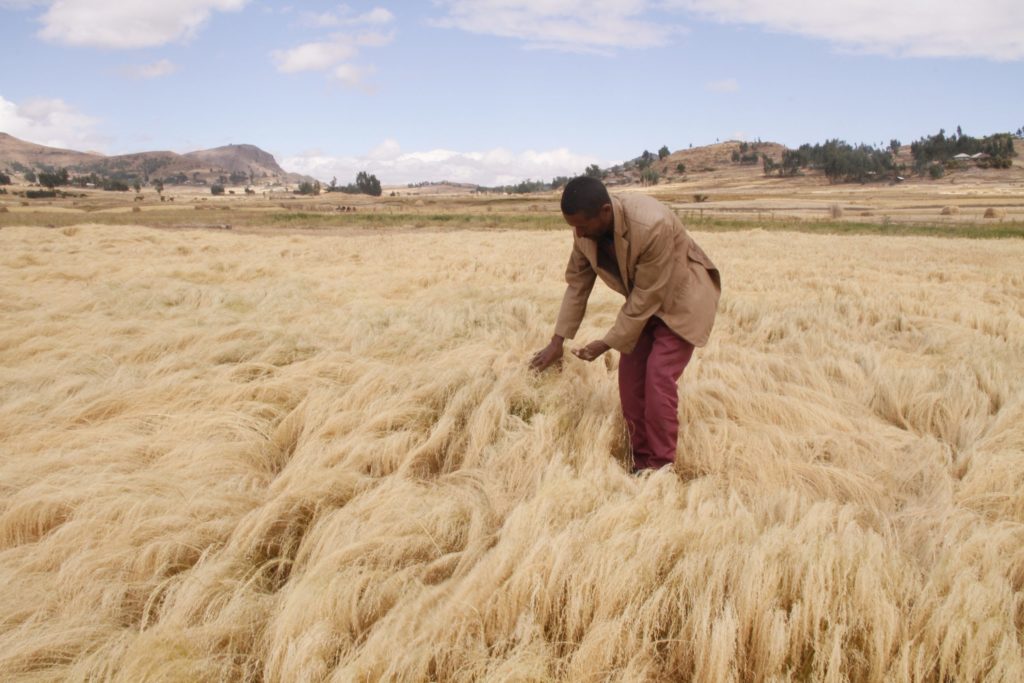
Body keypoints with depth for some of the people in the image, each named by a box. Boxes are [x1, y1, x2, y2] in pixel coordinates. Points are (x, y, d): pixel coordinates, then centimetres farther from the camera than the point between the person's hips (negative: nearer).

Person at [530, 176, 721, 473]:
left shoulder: (652, 226, -37)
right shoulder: (585, 229, -16)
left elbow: (647, 296, -30)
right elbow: (577, 283, -4)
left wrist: (608, 344, -23)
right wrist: (558, 341, -5)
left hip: (681, 296, -7)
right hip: (642, 299, 7)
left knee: (658, 376, -17)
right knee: (630, 375, 2)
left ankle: (660, 469, -6)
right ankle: (641, 463, 13)